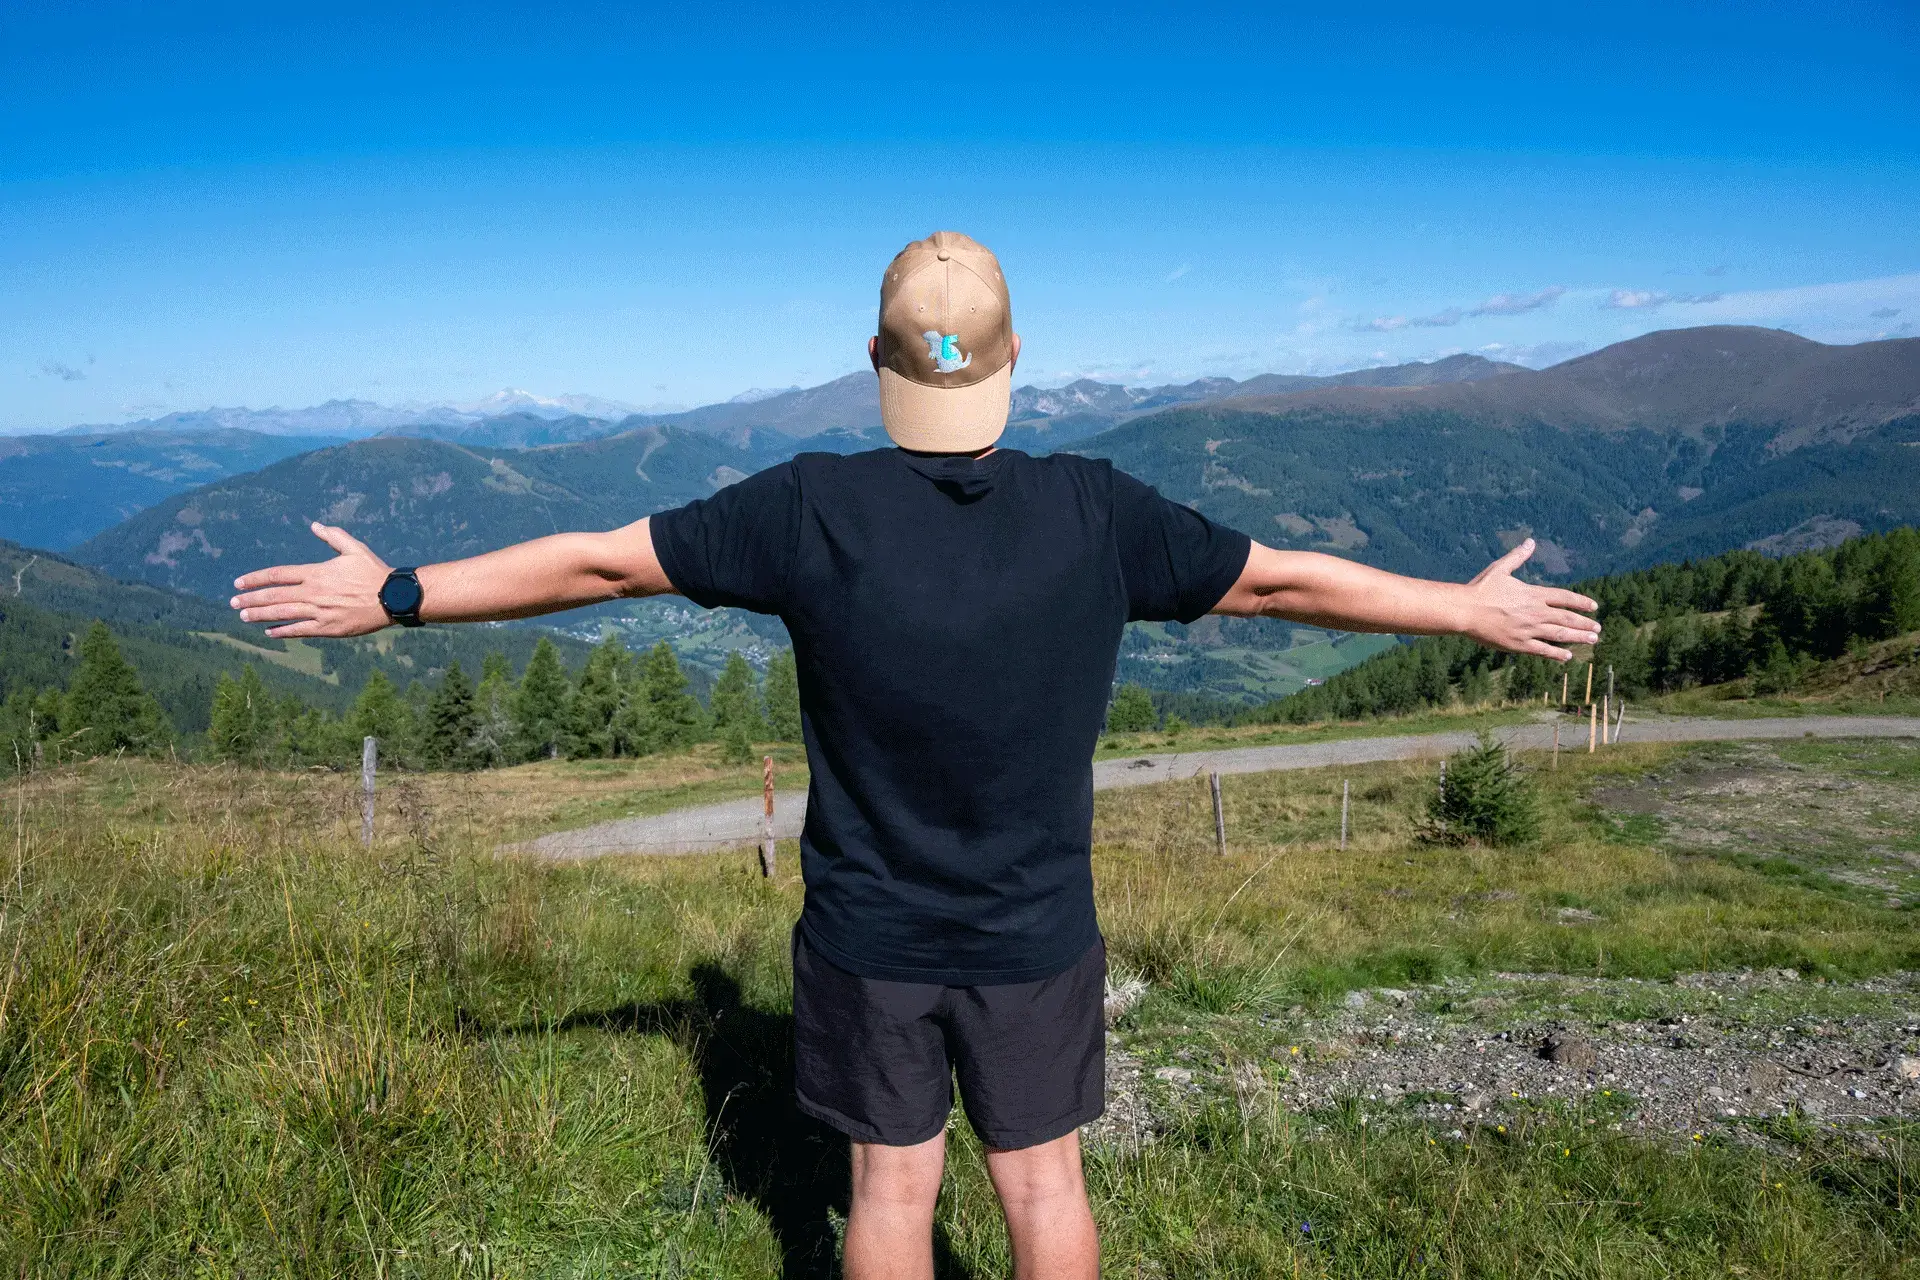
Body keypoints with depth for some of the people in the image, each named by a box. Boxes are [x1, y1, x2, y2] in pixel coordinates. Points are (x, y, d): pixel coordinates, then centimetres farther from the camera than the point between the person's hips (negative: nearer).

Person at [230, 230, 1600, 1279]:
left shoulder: (815, 510, -17)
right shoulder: (1096, 513, -14)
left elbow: (594, 562, -9)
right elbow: (1286, 578, -4)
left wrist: (393, 595, 4)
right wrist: (1473, 608, 12)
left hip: (869, 937, 0)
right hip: (1036, 940, 0)